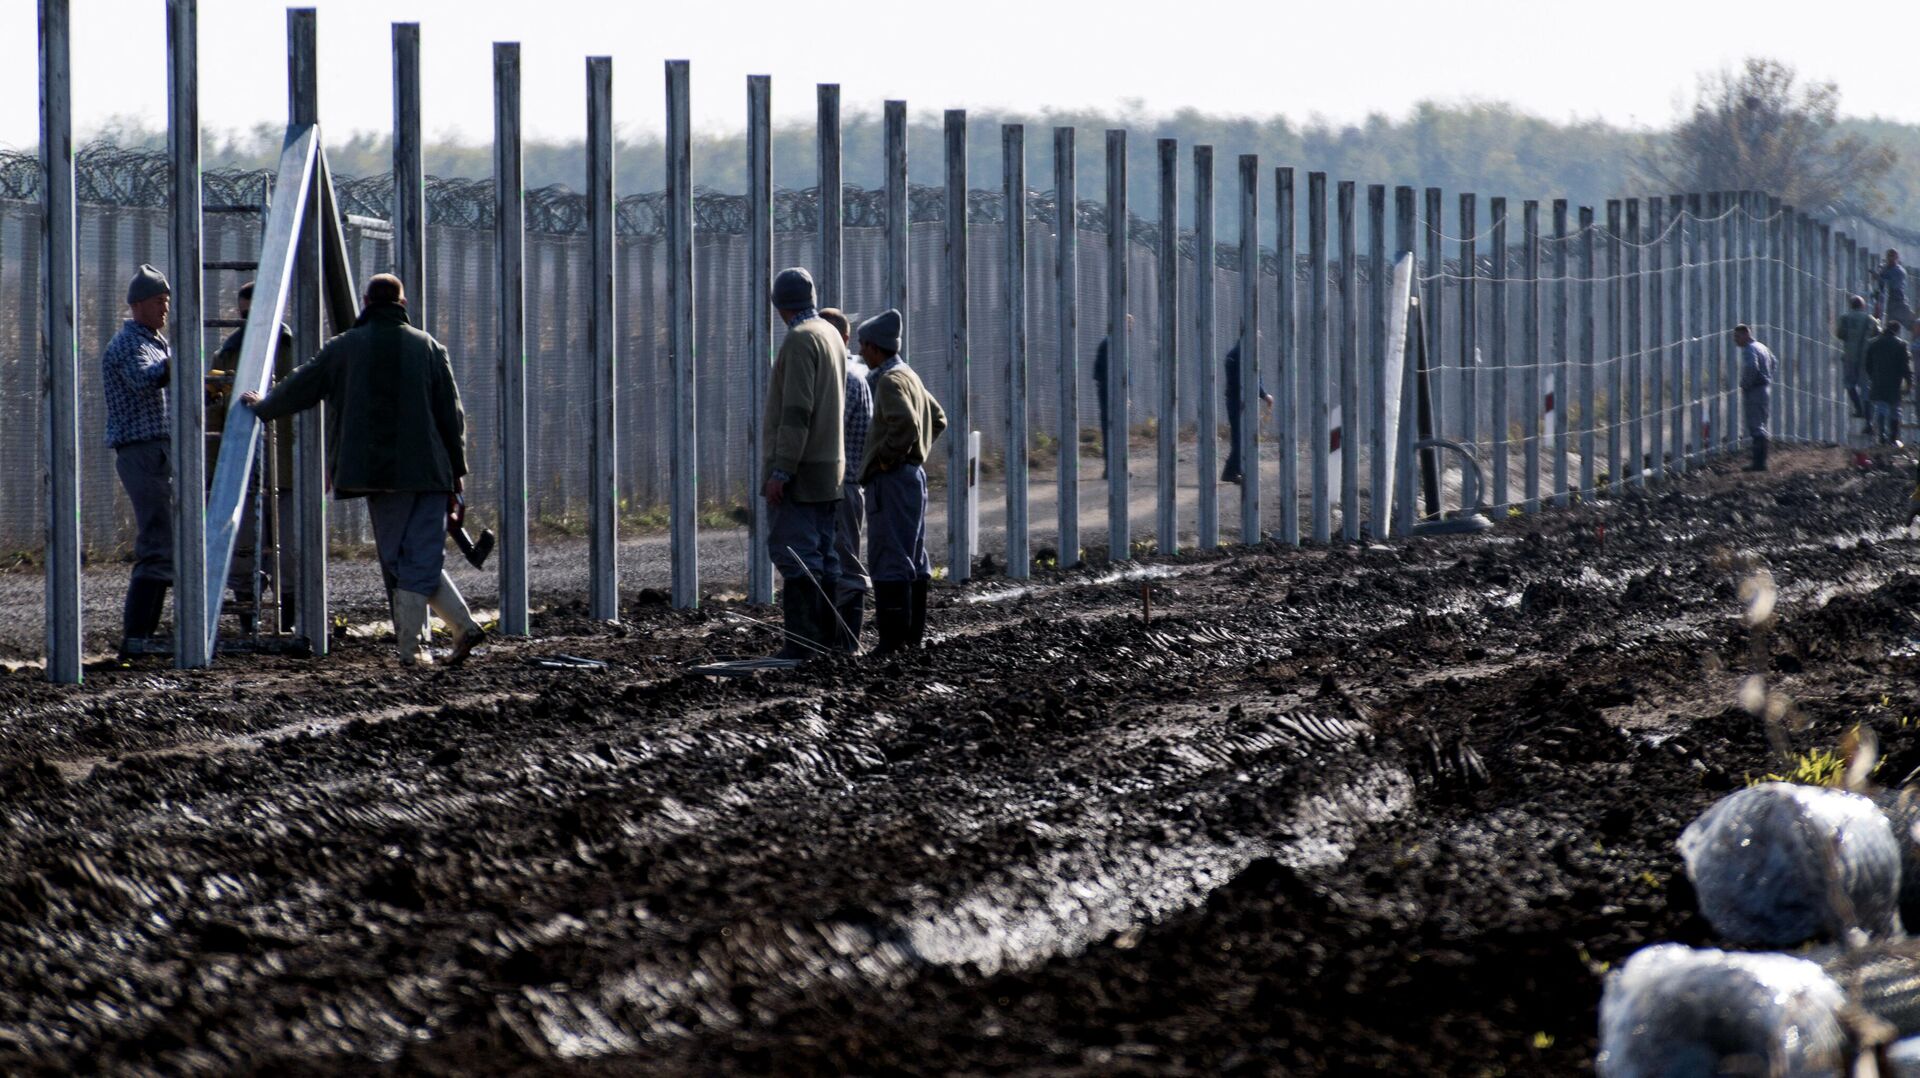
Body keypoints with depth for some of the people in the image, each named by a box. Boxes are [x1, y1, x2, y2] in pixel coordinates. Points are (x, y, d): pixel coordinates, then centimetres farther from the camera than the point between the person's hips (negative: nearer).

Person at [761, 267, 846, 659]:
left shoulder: (800, 339, -14)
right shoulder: (832, 336, 15)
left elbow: (797, 411, -21)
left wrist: (781, 470, -21)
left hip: (799, 470, -9)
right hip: (830, 466, 9)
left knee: (794, 555, -10)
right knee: (822, 557, 11)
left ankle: (802, 641, -15)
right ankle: (827, 638, 12)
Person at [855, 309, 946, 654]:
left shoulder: (890, 381, -15)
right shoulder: (910, 376, 15)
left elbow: (905, 425, -29)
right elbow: (938, 419, 26)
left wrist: (884, 457, -17)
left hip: (892, 479, -10)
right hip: (914, 473, 10)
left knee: (889, 560, -9)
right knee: (914, 560, 13)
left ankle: (893, 638, -11)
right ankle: (915, 634, 18)